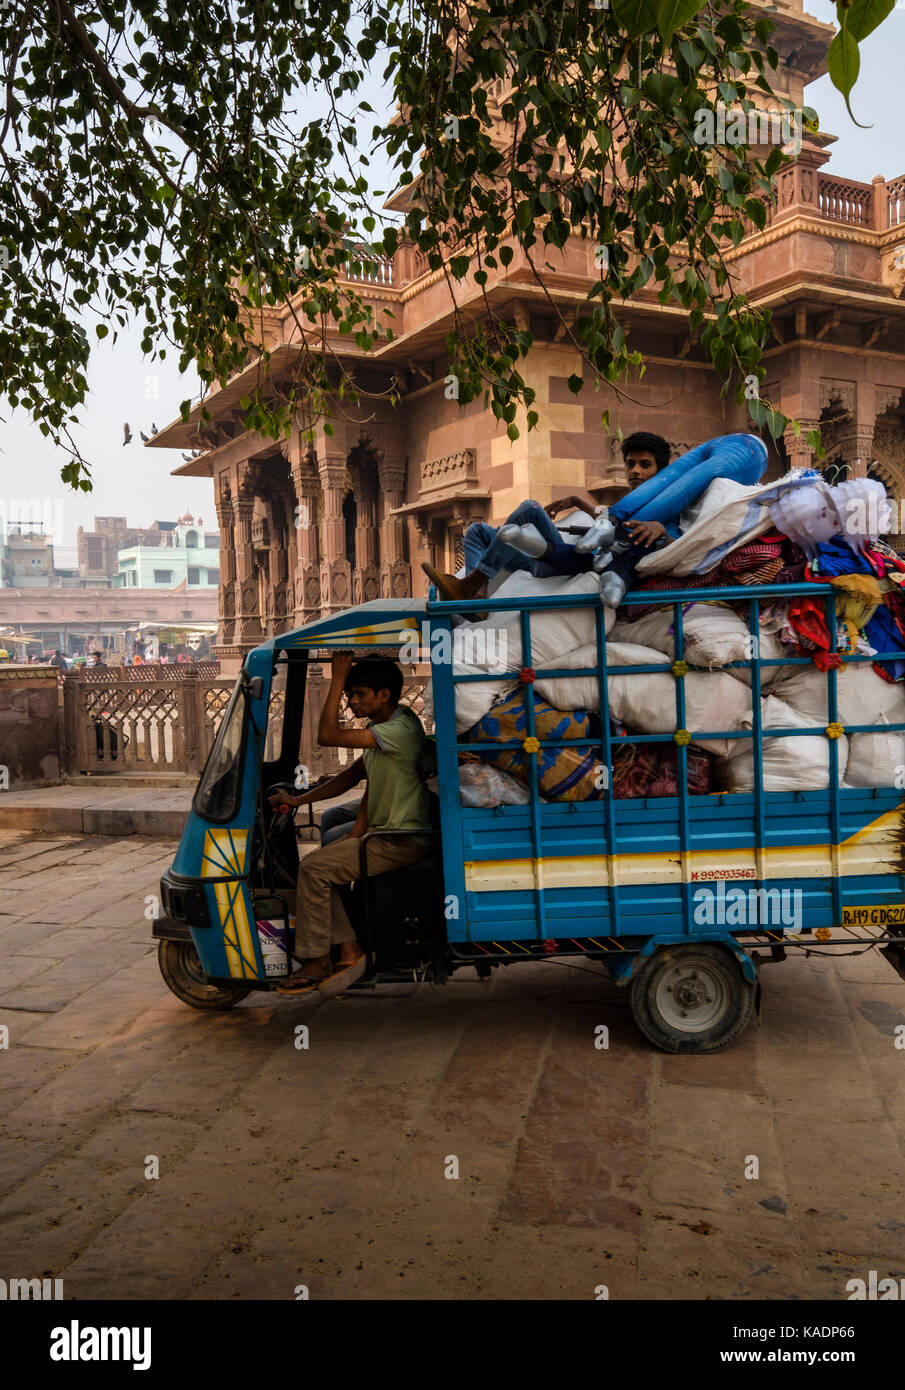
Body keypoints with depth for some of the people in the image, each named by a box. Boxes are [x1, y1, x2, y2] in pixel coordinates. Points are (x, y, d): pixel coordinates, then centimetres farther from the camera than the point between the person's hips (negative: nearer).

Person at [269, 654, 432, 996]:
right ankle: (349, 950, 3)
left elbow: (328, 735, -27)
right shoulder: (381, 729, 13)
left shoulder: (400, 730, -20)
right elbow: (370, 789, 15)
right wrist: (353, 837, 7)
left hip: (403, 842, -10)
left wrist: (337, 678, -22)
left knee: (314, 868, -14)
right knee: (316, 863, 4)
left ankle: (317, 962, -3)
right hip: (384, 833, 10)